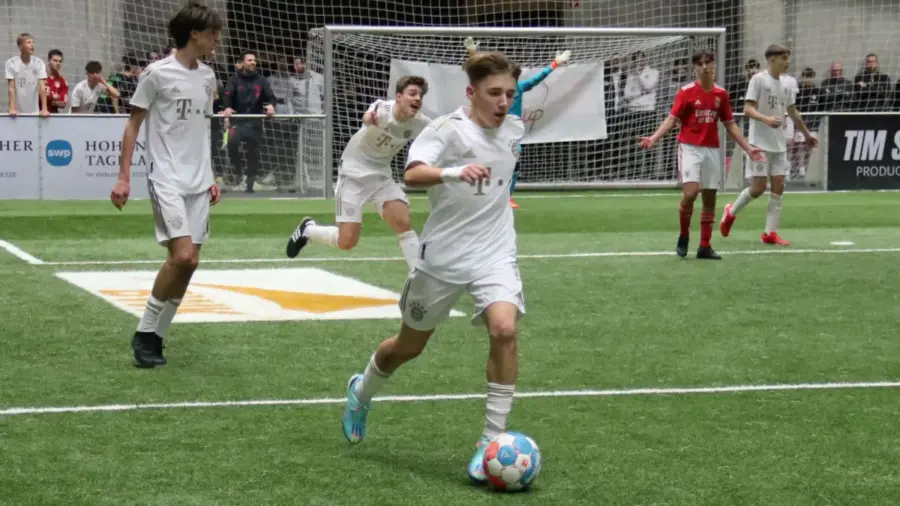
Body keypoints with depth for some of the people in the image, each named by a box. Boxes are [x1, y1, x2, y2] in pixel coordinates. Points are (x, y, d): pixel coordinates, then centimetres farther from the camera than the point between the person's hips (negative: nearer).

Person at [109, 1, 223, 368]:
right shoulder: (158, 73, -7)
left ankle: (156, 337, 13)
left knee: (188, 262, 3)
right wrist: (124, 177, -7)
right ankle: (145, 333, -2)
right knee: (182, 256, -18)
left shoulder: (207, 77, 12)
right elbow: (133, 125, -3)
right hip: (167, 181, -7)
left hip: (198, 183, 7)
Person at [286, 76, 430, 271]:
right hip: (355, 172, -4)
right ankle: (307, 229, 24)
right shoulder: (383, 109, -28)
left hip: (382, 174, 4)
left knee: (404, 224, -15)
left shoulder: (420, 123, -14)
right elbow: (367, 118, -48)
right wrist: (370, 118, -73)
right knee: (347, 242, -6)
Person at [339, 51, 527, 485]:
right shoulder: (448, 129, -15)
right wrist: (454, 173, -49)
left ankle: (492, 440, -13)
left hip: (494, 254, 3)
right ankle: (362, 392, 46)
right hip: (443, 256, -3)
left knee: (504, 330, -23)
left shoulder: (514, 130, 3)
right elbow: (412, 174, -33)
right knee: (409, 346, 13)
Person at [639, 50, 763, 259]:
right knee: (690, 192, -18)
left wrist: (748, 148, 10)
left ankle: (705, 246, 12)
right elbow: (671, 119, -6)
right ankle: (683, 237, 4)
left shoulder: (721, 94, 7)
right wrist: (653, 138, -20)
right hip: (690, 148, -4)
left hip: (712, 150, 4)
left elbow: (730, 125, 14)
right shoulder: (686, 92, -3)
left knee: (710, 198, 4)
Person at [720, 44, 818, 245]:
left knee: (778, 186, 0)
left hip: (779, 145, 7)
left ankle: (770, 233, 3)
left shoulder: (785, 84, 12)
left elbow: (793, 112, 24)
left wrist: (807, 134, 30)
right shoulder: (758, 80, -8)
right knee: (758, 187, -8)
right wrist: (766, 119, -33)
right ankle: (731, 212, 18)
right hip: (760, 143, -7)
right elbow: (748, 109, -16)